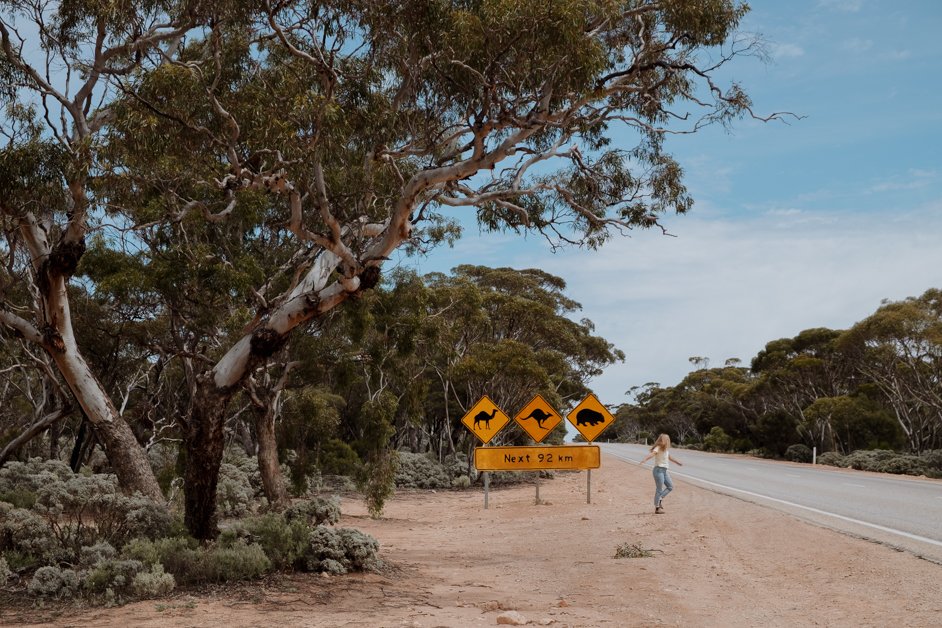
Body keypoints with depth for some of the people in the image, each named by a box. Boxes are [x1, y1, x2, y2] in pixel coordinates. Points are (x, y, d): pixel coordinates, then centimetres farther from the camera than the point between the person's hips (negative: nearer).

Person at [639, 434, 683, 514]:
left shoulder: (666, 449, 13)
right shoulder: (658, 448, -15)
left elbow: (669, 457, 32)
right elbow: (651, 454, -34)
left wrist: (677, 462, 47)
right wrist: (644, 460, -52)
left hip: (664, 471, 9)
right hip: (659, 470, -9)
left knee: (670, 486, 13)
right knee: (659, 489, -4)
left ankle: (660, 498, 20)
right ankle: (657, 508, 2)